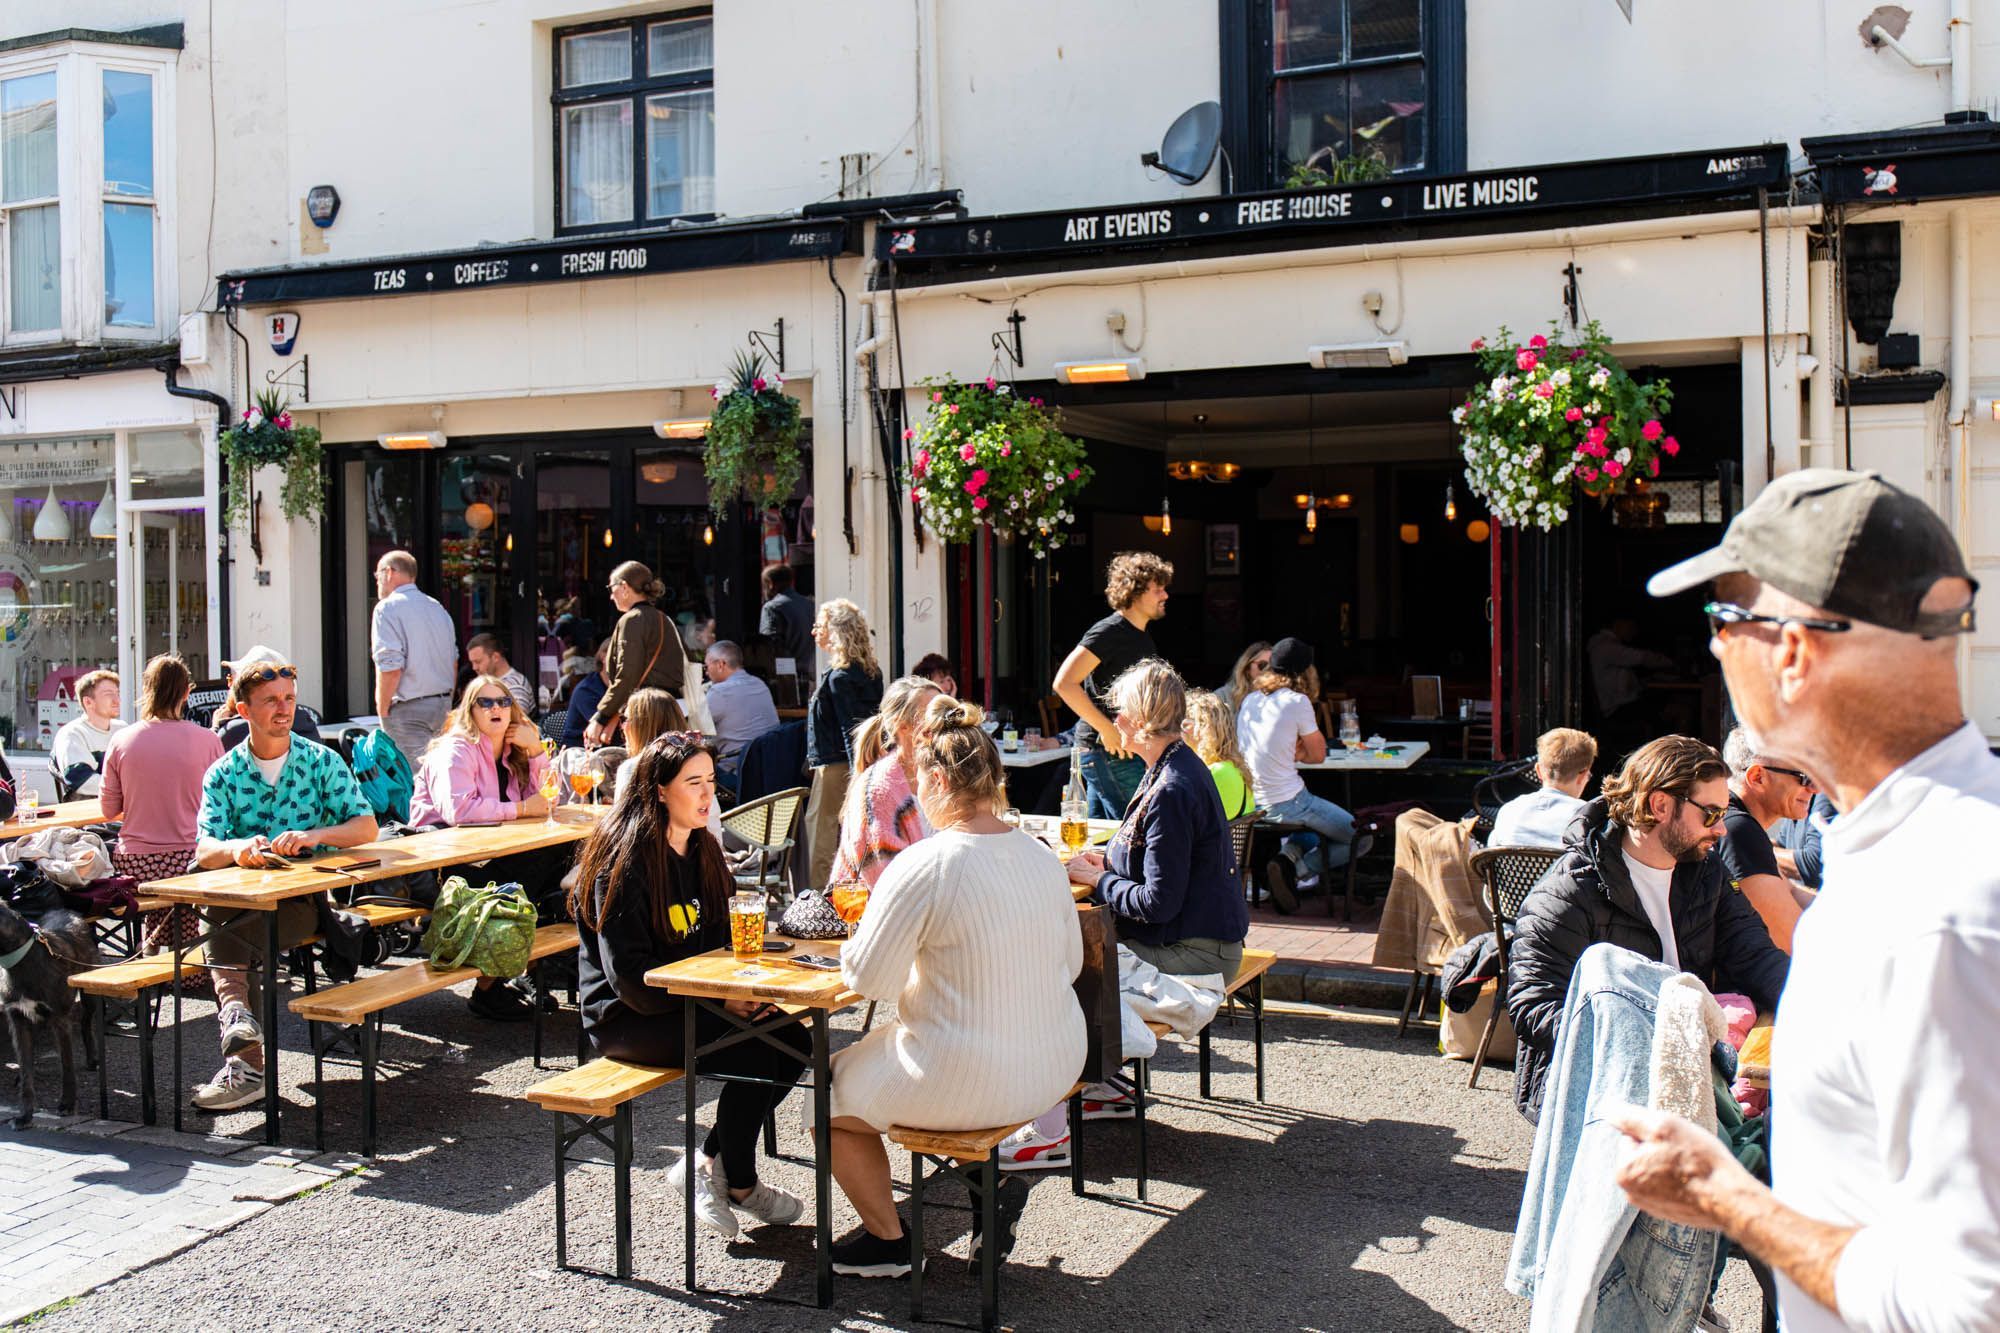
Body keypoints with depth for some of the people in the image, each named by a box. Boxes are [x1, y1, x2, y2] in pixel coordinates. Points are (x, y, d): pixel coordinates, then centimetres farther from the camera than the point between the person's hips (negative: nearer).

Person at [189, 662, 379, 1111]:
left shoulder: (322, 761, 7)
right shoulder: (223, 774, 9)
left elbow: (367, 826, -1)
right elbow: (205, 851, -3)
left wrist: (314, 836, -20)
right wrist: (236, 848, -27)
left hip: (306, 896, -1)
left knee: (227, 938, -30)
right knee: (217, 919, -31)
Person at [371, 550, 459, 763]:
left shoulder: (388, 608, -9)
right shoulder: (437, 608, 16)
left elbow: (390, 668, -17)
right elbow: (454, 662, 20)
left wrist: (382, 711, -7)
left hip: (408, 709, -7)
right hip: (443, 705, 8)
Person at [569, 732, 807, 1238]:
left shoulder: (701, 849, 9)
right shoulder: (624, 862, -17)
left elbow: (719, 939, 16)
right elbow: (629, 974, -20)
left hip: (690, 1001, 8)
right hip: (625, 1017, -8)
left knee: (791, 1039, -13)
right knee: (752, 1055, -25)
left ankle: (706, 1166, 1)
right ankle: (740, 1185, -2)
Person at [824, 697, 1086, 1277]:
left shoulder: (922, 866, -21)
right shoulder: (1040, 854, -1)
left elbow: (866, 977, -14)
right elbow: (1071, 962, 10)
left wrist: (871, 919, 6)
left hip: (968, 1085, -6)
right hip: (1056, 1070, 7)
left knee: (832, 1091, 20)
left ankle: (887, 1239, 31)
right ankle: (995, 1181, 23)